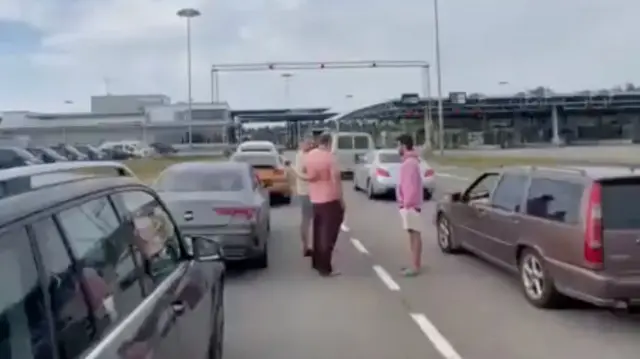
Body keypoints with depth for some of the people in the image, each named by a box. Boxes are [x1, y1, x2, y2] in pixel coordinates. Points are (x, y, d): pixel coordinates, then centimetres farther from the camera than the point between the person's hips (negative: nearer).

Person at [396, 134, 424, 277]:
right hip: (408, 204, 10)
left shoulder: (410, 163, -17)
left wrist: (407, 203, -19)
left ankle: (415, 266, -3)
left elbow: (411, 186, -22)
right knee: (413, 234, 13)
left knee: (415, 234, -6)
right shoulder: (409, 161, 16)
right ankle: (415, 264, 20)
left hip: (410, 205, -10)